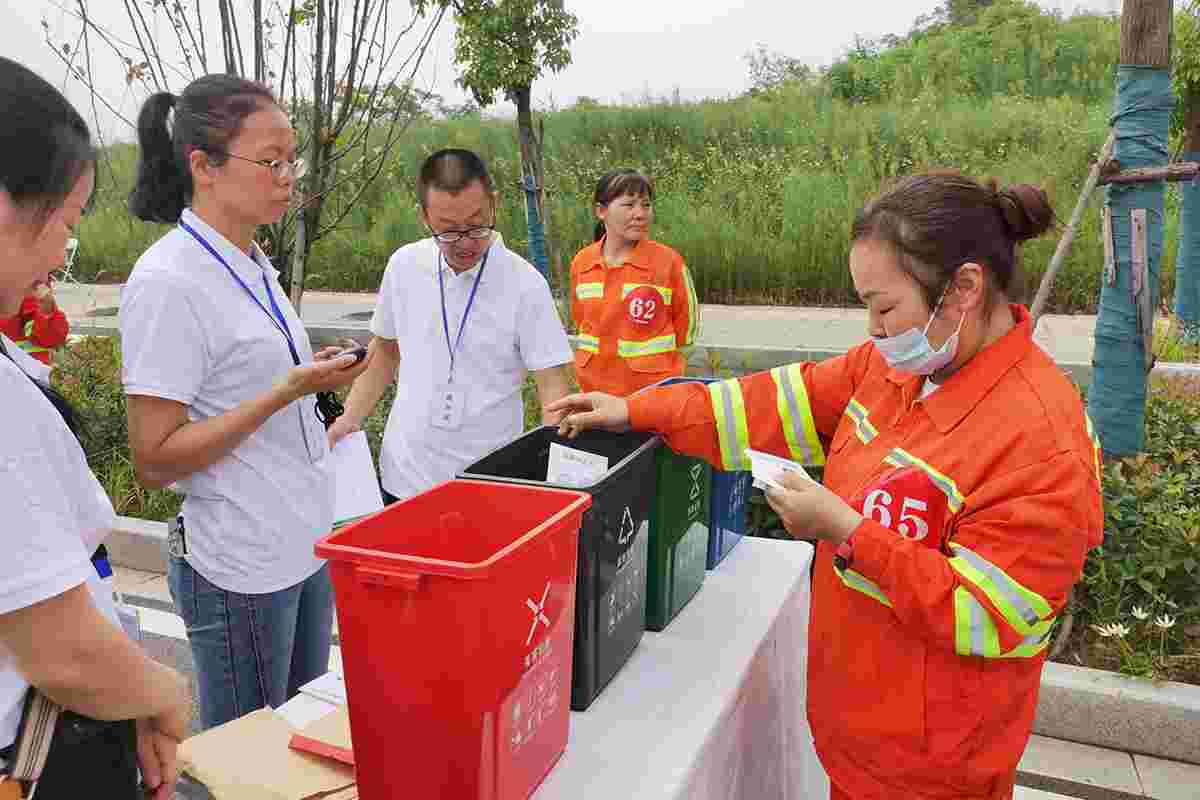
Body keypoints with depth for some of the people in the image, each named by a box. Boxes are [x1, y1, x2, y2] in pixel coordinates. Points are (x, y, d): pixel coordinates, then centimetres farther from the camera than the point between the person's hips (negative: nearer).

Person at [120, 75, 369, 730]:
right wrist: (288, 390, -23)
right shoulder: (168, 281, -18)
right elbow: (154, 460, -18)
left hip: (307, 547, 8)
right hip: (241, 572, -8)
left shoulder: (252, 265, 8)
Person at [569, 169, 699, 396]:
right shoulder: (581, 262, 0)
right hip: (594, 391, 4)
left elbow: (686, 324, 0)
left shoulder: (668, 261, -11)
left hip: (654, 393, -4)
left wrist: (652, 358, 5)